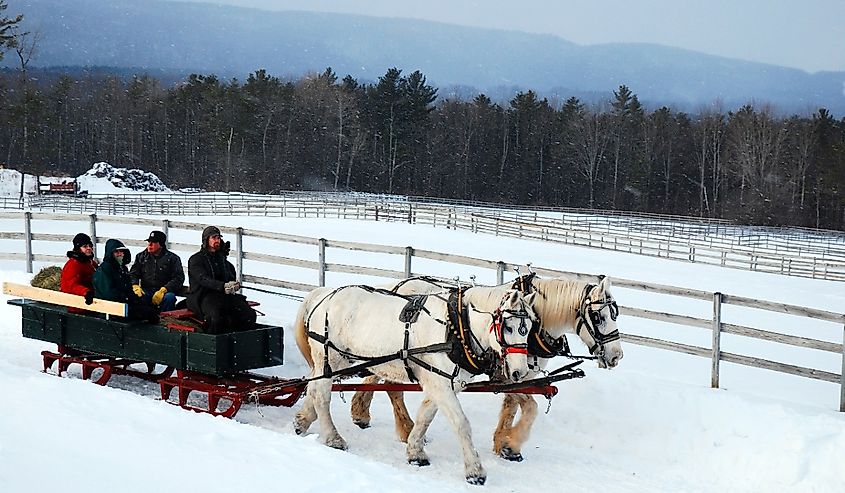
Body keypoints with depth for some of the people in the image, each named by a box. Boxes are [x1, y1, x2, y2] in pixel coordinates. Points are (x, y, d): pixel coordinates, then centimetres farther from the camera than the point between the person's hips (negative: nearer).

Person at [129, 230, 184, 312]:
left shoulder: (172, 258, 5)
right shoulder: (141, 256, 16)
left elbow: (179, 278, -3)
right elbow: (133, 274, 14)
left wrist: (163, 290, -17)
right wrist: (135, 286, -10)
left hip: (164, 291, -2)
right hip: (145, 291, 2)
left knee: (169, 297, -36)